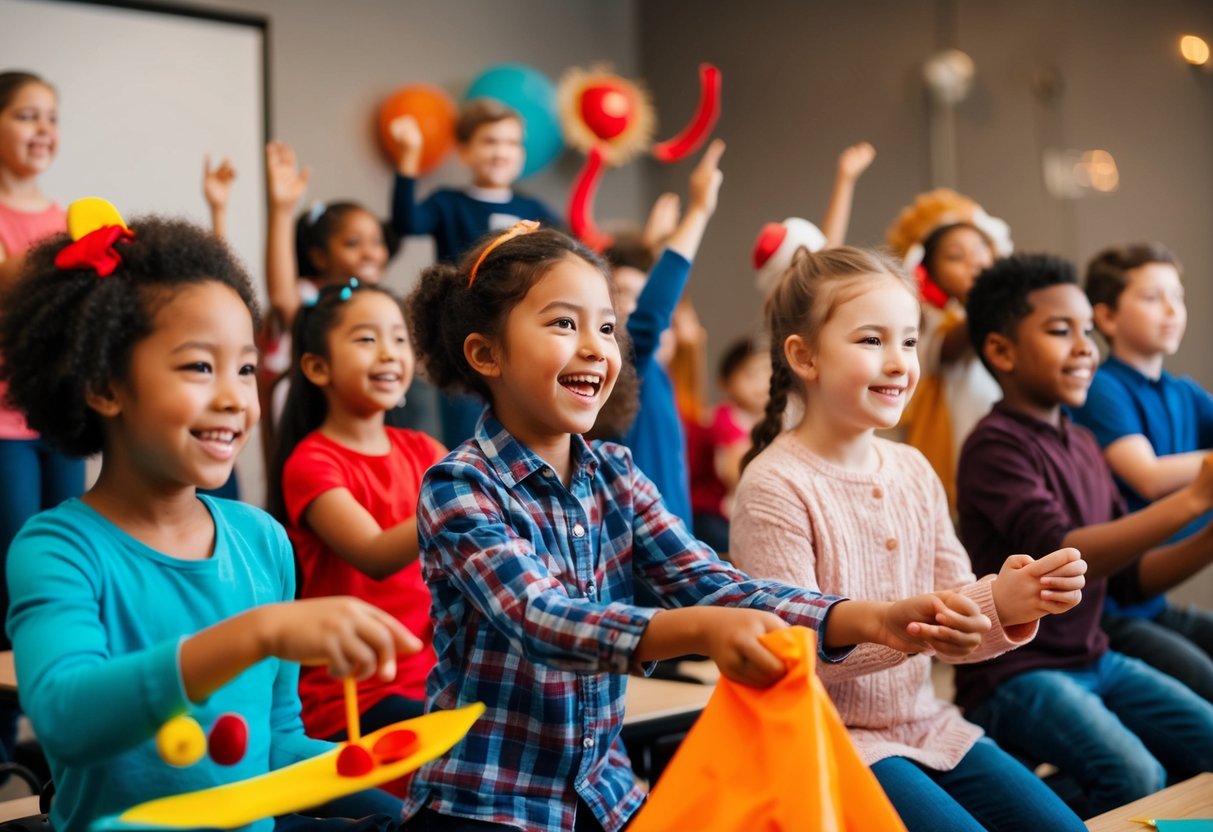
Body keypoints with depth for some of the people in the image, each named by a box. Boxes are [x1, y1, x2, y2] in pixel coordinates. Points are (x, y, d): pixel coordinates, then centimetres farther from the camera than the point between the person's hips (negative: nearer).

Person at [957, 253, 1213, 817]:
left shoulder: (1083, 445, 11)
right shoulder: (996, 446, -13)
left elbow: (1132, 576, 13)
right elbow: (1062, 556, -27)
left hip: (1094, 660, 8)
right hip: (1013, 672, -8)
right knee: (1136, 776, -27)